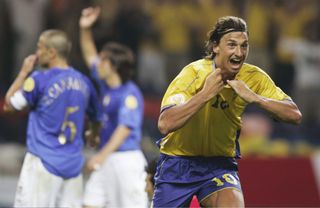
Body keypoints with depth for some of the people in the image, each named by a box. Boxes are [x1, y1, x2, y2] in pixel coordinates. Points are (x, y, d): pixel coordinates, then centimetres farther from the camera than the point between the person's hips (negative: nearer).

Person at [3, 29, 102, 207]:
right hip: (73, 164, 6)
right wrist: (94, 135, 45)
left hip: (44, 162, -6)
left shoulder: (39, 79, -10)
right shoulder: (83, 82, 8)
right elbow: (96, 117, 24)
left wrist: (23, 73, 11)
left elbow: (9, 104, 2)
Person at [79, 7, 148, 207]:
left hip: (126, 159, -9)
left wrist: (103, 155, -34)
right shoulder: (105, 85, 12)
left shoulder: (130, 94, -15)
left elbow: (125, 127, -24)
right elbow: (90, 55, 25)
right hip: (106, 160, 9)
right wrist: (85, 29, 12)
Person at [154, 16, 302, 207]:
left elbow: (294, 115, -13)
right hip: (178, 162, -2)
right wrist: (206, 94, -35)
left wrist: (253, 97, -25)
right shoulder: (194, 73, -20)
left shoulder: (254, 77, -8)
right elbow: (165, 124, -31)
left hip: (220, 164, 2)